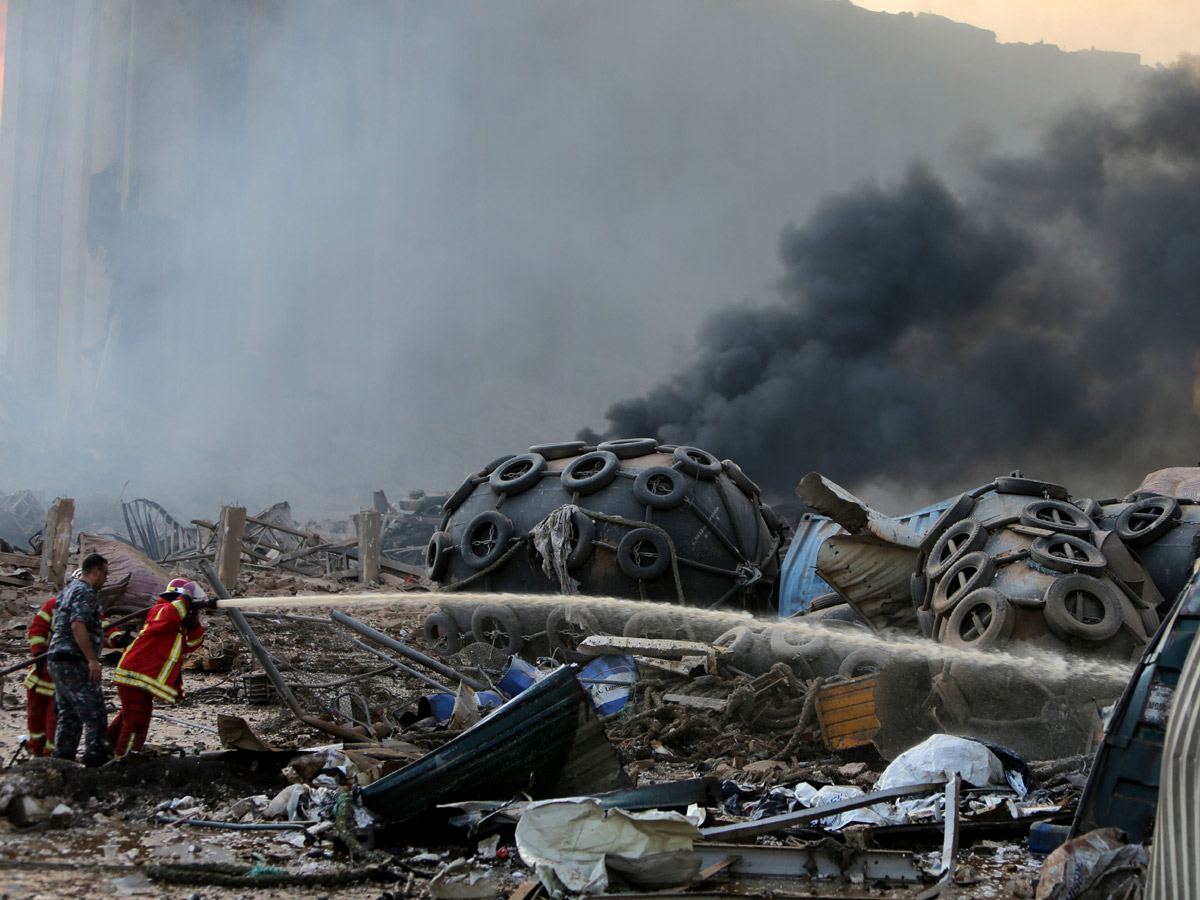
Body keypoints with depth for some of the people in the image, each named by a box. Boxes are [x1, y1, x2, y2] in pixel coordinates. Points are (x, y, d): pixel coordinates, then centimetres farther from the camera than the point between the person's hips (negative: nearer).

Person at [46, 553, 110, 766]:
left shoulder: (68, 591, 20)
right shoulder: (85, 593, -11)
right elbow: (78, 625, -24)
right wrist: (92, 660, -25)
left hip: (58, 661, 10)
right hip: (75, 663, -10)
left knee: (69, 716, 14)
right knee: (95, 717, -8)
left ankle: (61, 759, 13)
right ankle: (95, 761, -11)